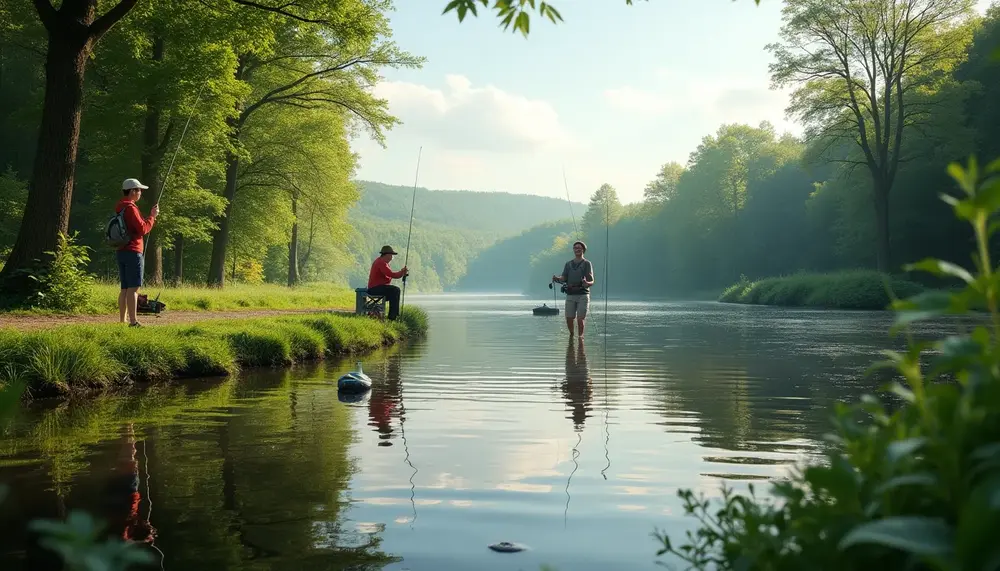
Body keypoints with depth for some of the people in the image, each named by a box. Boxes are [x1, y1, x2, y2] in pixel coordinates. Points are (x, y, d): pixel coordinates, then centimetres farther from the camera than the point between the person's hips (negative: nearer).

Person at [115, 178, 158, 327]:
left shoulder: (119, 208, 18)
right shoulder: (130, 207, -12)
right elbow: (143, 229, -16)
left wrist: (150, 216, 15)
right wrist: (152, 216, -4)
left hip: (121, 252, 10)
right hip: (132, 252, -10)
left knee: (125, 288, 11)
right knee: (133, 288, -11)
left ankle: (122, 321, 11)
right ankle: (133, 321, -14)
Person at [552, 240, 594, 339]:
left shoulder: (587, 263, 4)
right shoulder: (568, 264, 17)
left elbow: (592, 281, -3)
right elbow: (564, 278, 5)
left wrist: (587, 283, -27)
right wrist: (557, 278, -17)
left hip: (583, 295, -3)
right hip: (570, 295, 3)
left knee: (580, 319, -10)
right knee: (569, 319, 1)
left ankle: (580, 337, 5)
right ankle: (571, 335, 25)